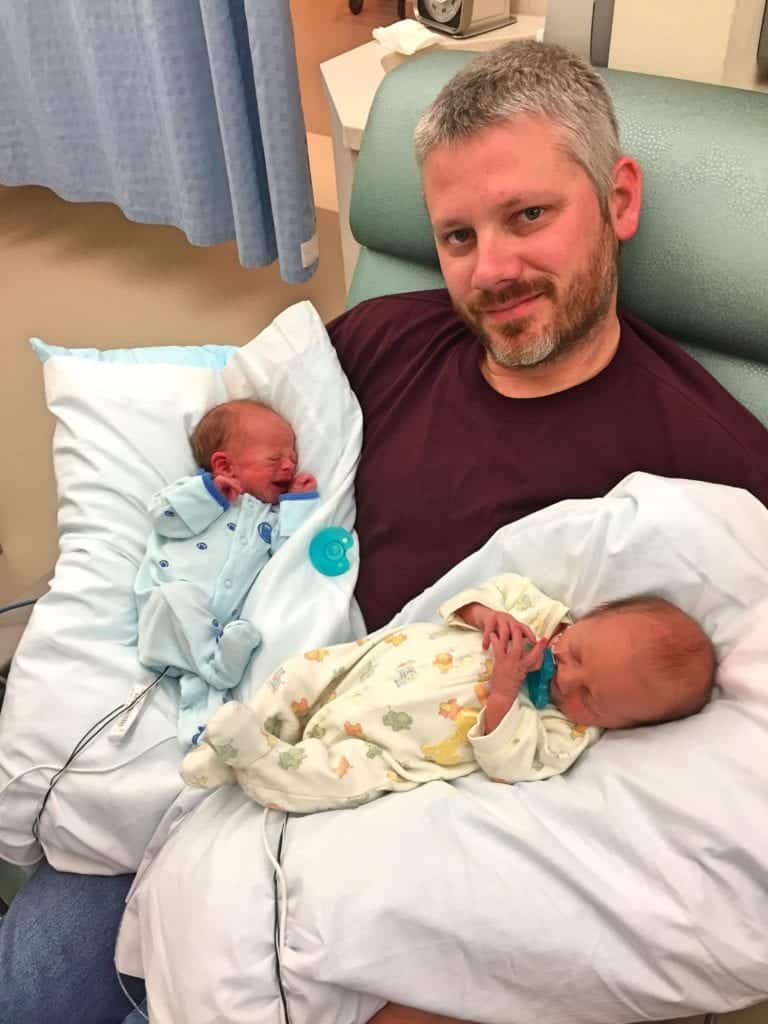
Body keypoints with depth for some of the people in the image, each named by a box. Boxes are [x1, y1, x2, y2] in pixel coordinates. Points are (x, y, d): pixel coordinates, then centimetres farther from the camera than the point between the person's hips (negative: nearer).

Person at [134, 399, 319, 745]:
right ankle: (213, 668, -32)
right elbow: (163, 515, 0)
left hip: (221, 624, 3)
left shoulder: (273, 518, 25)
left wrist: (300, 503, 11)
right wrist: (211, 493, -4)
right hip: (170, 600, -3)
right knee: (179, 597, -37)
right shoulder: (202, 491, 16)